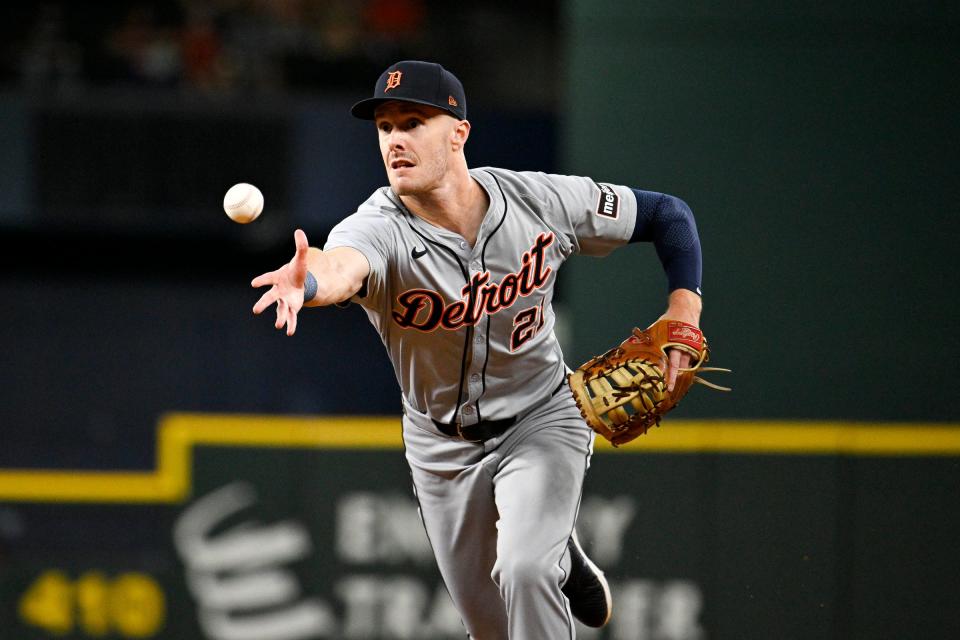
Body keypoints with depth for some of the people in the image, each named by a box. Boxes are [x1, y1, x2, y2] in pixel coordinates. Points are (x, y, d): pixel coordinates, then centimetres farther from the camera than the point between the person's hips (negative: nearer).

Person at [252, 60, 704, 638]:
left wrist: (684, 309, -19)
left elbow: (668, 215, -5)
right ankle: (561, 560, 45)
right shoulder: (378, 229, -27)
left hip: (541, 422, -1)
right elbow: (342, 265, -53)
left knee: (523, 571, -27)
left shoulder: (544, 202, -20)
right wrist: (308, 279, -77)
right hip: (442, 447, 1)